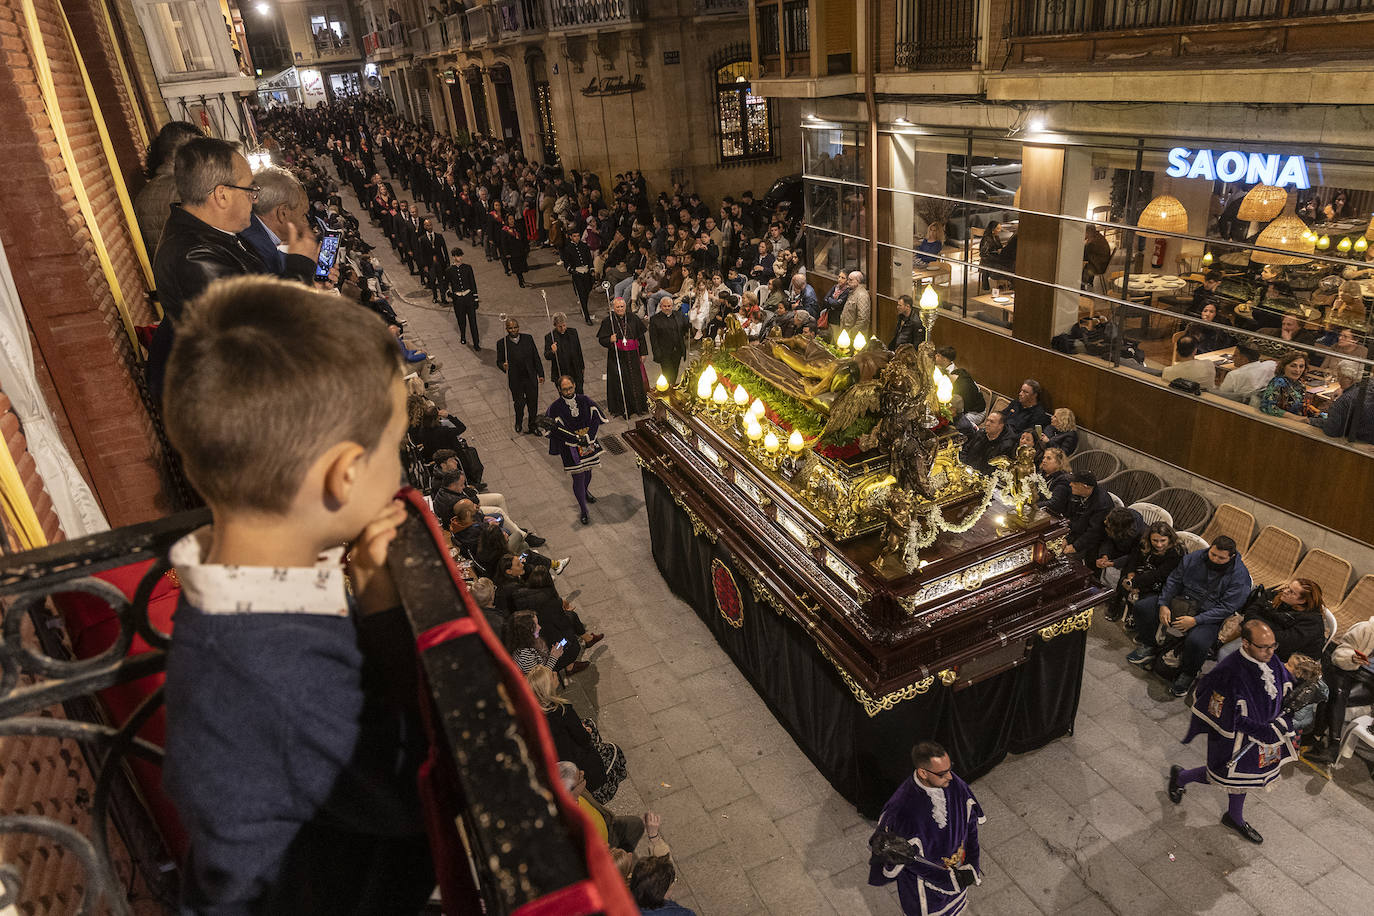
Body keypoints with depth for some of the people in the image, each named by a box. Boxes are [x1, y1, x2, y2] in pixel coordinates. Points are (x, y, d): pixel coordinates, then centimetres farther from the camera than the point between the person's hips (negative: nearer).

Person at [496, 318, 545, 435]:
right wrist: (504, 366, -26)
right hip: (515, 381, -2)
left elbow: (536, 357, 3)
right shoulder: (502, 343, -8)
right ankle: (518, 422, 38)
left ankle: (532, 426, 32)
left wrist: (540, 374, 3)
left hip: (531, 378, 2)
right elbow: (499, 362, -2)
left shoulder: (528, 338, -2)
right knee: (519, 403, 8)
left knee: (533, 403, 11)